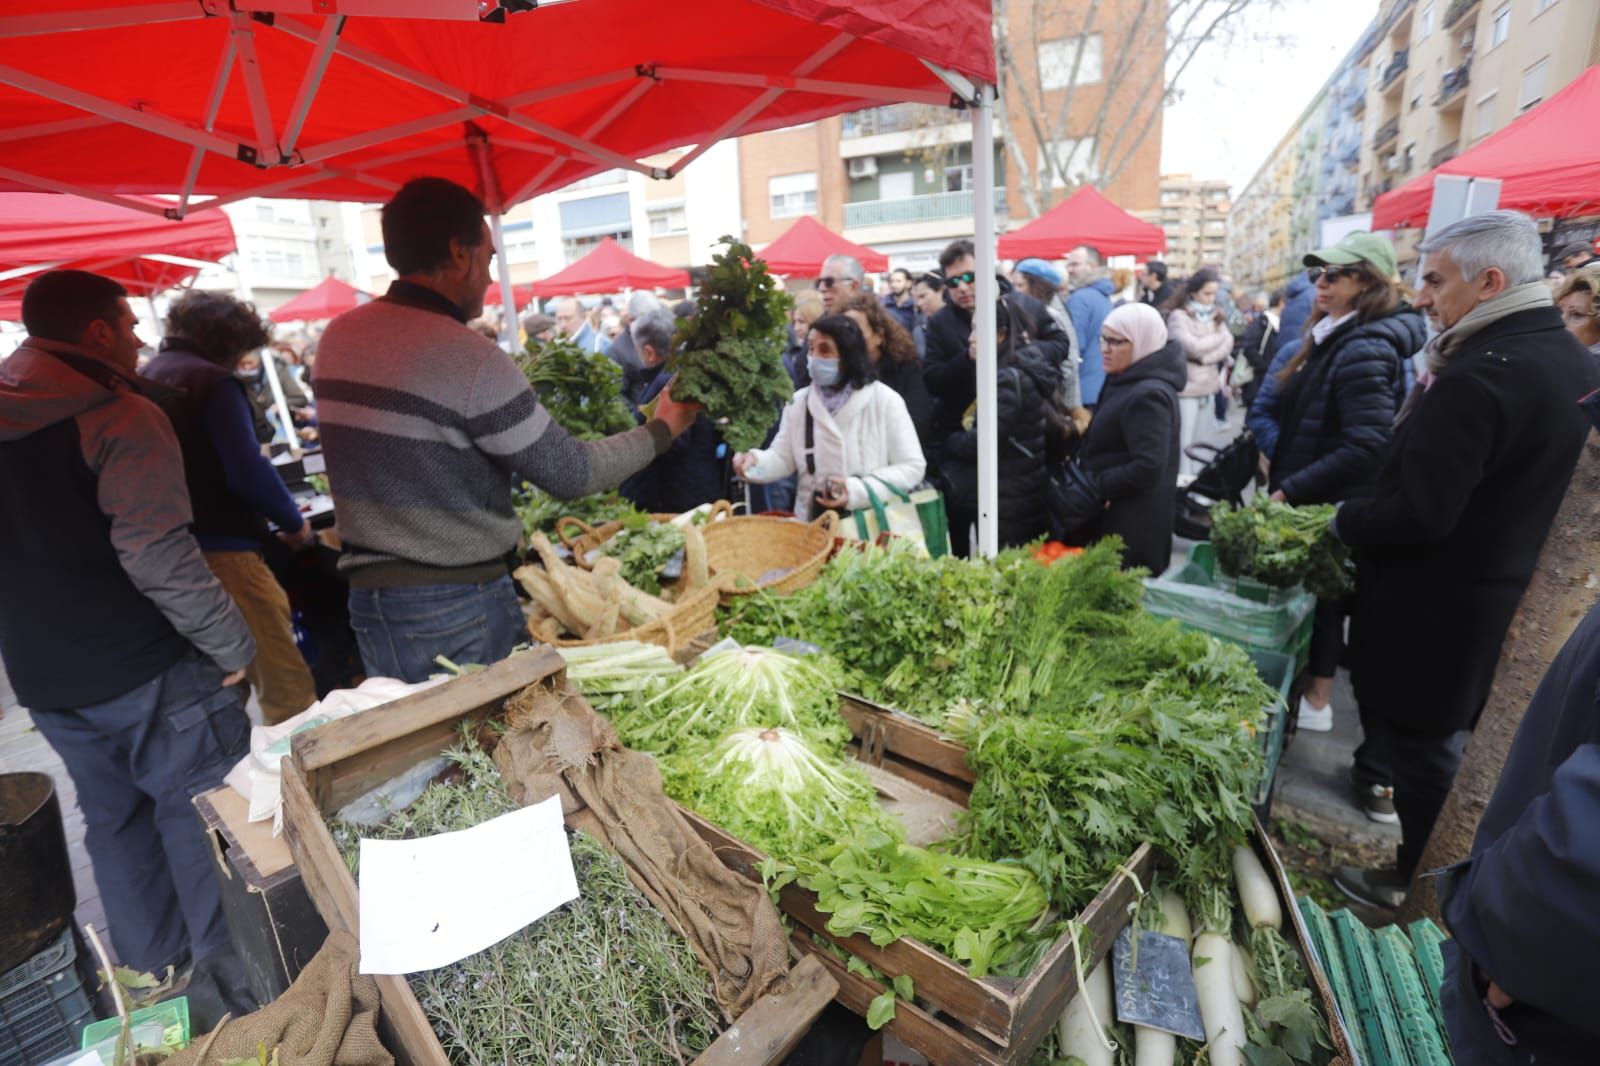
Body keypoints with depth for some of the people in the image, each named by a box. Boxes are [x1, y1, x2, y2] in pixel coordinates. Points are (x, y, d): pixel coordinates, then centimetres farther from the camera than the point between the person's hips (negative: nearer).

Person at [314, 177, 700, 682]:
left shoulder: (337, 337, 4)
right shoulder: (472, 360, -21)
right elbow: (569, 472, -14)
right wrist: (662, 429, -1)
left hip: (368, 599, 8)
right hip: (458, 606, -7)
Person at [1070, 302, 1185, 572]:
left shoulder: (1148, 395, -20)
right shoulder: (1132, 381, 12)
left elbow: (1148, 468, -27)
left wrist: (1096, 487, -16)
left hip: (1133, 527, -10)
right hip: (1120, 517, 10)